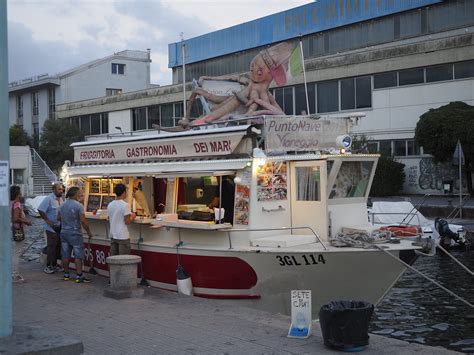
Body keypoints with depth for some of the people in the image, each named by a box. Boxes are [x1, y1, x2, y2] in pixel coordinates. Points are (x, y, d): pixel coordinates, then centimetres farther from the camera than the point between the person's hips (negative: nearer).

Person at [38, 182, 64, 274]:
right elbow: (40, 210, -17)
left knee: (58, 247, 12)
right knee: (51, 247, -4)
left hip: (60, 227, 7)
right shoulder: (49, 199, -14)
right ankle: (48, 266, 4)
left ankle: (54, 264, 23)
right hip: (52, 228, -7)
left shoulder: (61, 199, 9)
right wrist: (47, 220, -18)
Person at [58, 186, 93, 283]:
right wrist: (88, 232, -6)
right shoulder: (78, 205, -14)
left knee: (65, 255, 11)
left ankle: (66, 274, 17)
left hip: (64, 232, 6)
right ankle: (79, 276, -6)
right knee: (78, 255, -3)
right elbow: (83, 221, -16)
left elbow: (58, 218, 17)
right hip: (75, 233, -6)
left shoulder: (62, 205, 7)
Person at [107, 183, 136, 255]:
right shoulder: (125, 205, -14)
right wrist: (133, 217, 3)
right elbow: (127, 222, -16)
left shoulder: (110, 205, 7)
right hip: (123, 236, -7)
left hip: (113, 235, 7)